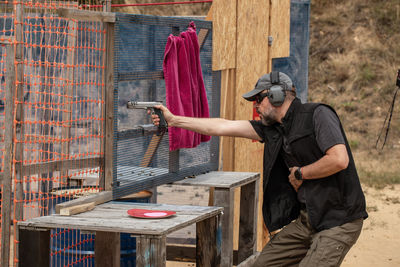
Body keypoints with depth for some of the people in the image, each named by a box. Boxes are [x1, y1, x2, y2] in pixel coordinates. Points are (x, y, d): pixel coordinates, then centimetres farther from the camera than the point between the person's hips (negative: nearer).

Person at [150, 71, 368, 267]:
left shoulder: (317, 115, -11)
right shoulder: (272, 128, 11)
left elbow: (339, 160, -23)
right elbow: (223, 127, 13)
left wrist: (300, 174, -10)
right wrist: (174, 120, 13)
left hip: (338, 220, -8)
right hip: (306, 218, 8)